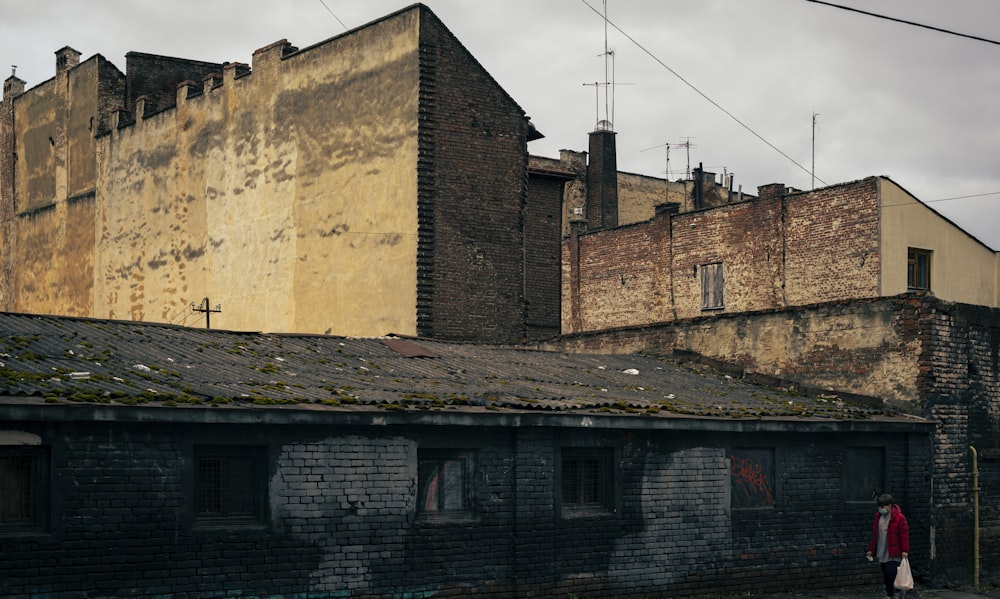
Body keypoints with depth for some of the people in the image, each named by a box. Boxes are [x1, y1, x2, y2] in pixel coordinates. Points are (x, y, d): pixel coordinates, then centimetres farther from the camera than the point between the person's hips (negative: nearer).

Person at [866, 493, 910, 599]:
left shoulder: (899, 518, -10)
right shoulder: (878, 517, 11)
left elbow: (904, 535, -13)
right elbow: (875, 535, 18)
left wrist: (905, 551, -18)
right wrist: (871, 550, 17)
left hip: (894, 554, -7)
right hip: (882, 554, 7)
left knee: (891, 573, -17)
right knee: (886, 578, 9)